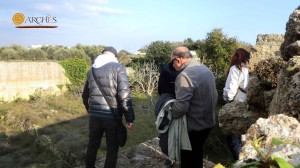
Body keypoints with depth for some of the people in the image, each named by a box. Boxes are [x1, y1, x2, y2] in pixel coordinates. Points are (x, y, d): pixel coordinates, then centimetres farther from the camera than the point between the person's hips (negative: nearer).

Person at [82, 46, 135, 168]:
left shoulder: (91, 70, 11)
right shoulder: (118, 68, -7)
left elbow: (85, 95, 21)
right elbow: (124, 95, -16)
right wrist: (129, 118, -10)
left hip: (94, 116, 5)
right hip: (112, 117, -5)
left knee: (93, 145, 23)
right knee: (112, 149, 10)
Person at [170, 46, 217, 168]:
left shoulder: (184, 75, -26)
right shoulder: (206, 70, 5)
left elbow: (181, 106, -31)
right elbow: (214, 96, 12)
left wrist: (171, 114, -12)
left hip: (193, 126, -8)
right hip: (208, 122, 9)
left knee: (188, 158, 10)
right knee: (197, 152, 25)